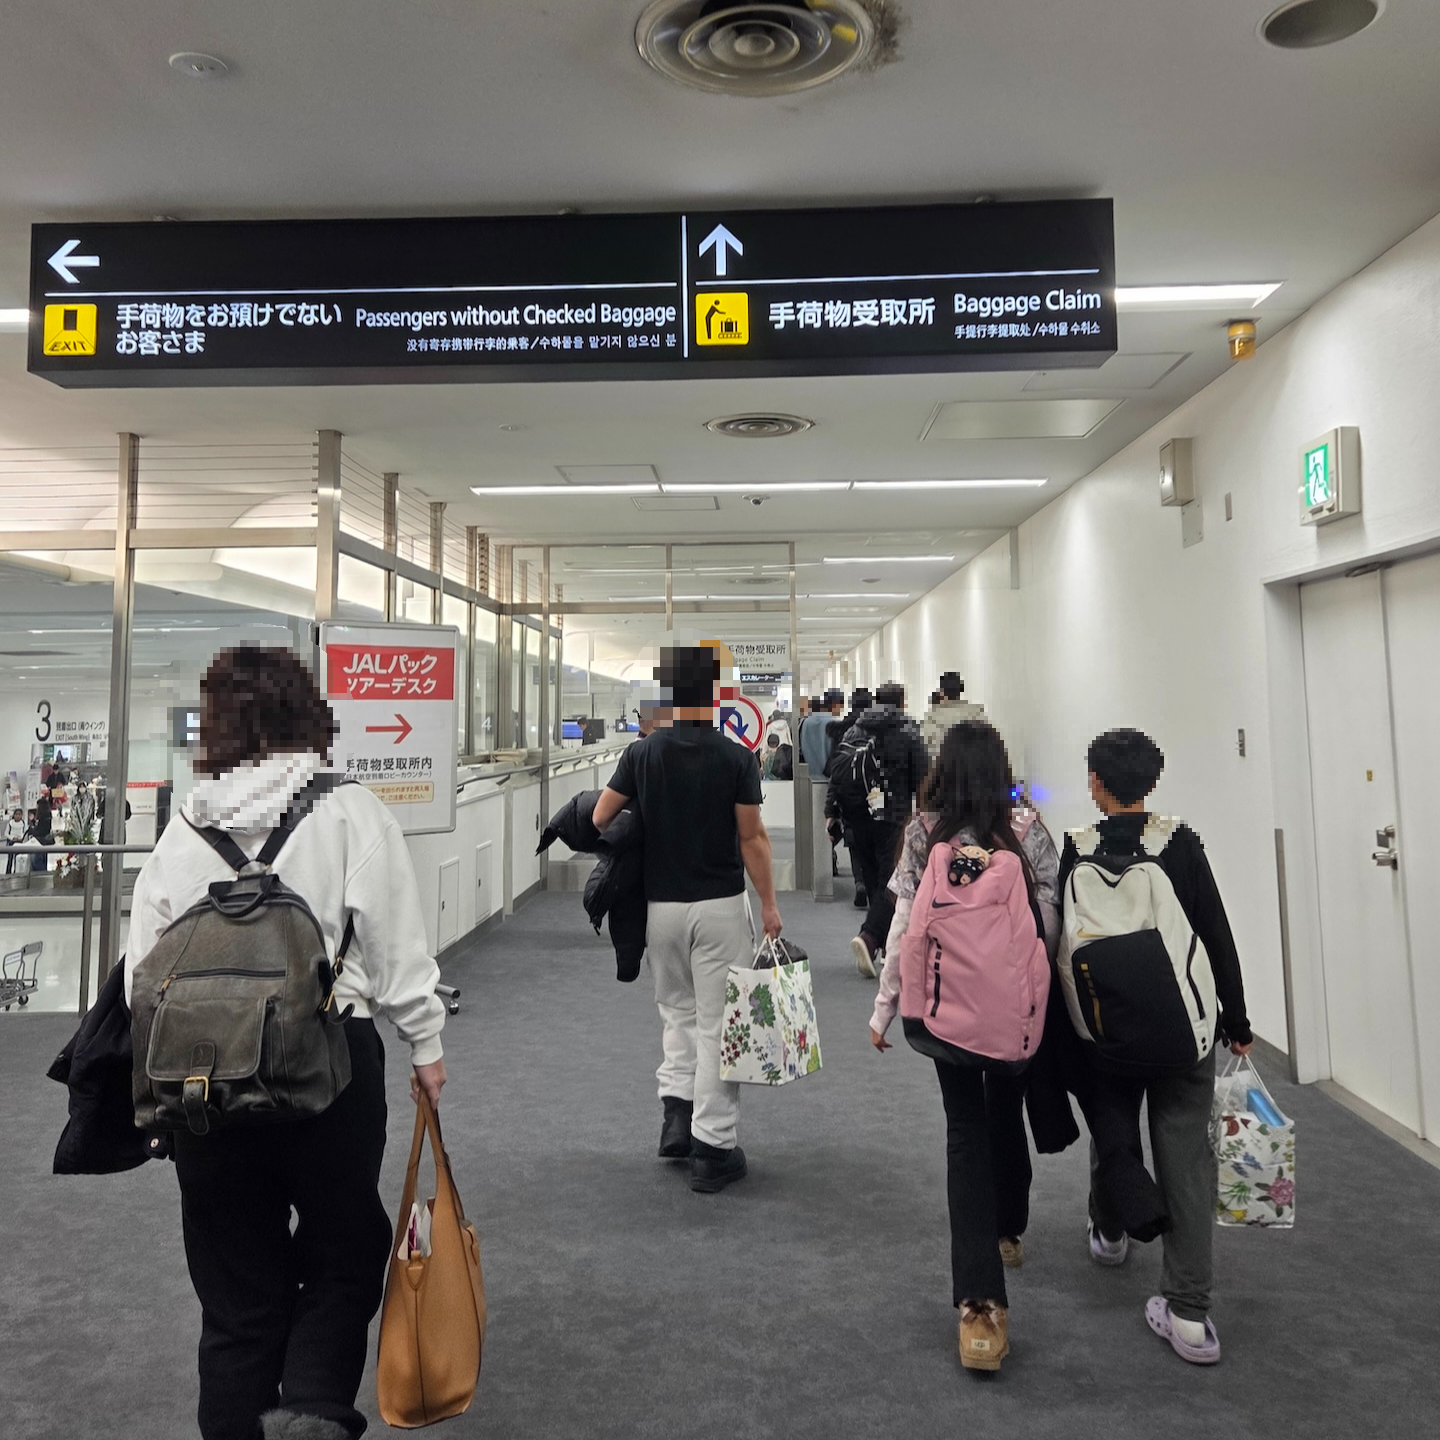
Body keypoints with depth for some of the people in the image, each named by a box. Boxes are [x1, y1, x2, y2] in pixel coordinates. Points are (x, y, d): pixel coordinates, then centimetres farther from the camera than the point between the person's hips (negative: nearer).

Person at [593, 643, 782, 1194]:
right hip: (720, 905, -2)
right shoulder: (736, 758, -10)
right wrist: (769, 904, 1)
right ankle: (712, 1148, 10)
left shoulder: (641, 753, -3)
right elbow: (752, 839, -8)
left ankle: (676, 1108, 13)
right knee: (716, 1020, 5)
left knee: (677, 1009, 23)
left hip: (662, 904, 3)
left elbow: (600, 819, 2)